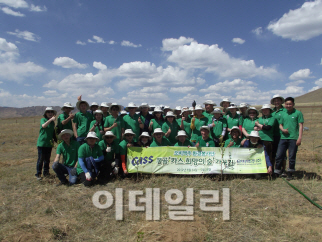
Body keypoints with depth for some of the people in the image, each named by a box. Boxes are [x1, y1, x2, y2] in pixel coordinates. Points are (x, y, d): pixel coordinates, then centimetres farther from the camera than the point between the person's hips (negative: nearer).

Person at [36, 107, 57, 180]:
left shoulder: (53, 122, 12)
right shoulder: (43, 119, -3)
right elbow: (43, 125, -26)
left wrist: (53, 139, 12)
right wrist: (50, 120, -33)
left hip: (49, 143, 5)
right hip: (42, 143, -5)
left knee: (47, 159, 12)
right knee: (40, 159, -1)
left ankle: (46, 172, 24)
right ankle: (38, 174, 9)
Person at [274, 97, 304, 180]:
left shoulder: (298, 113, 1)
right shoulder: (283, 114, 14)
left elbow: (300, 126, -3)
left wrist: (299, 138, -11)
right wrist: (282, 129, -5)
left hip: (293, 138, -4)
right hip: (283, 138, 4)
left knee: (292, 157, 2)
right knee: (279, 156, 4)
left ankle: (290, 174, 15)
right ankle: (277, 172, 17)